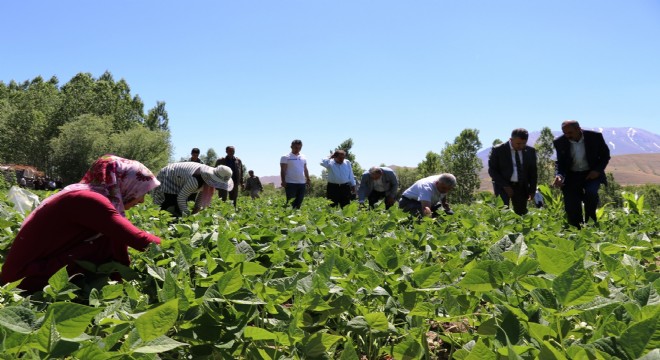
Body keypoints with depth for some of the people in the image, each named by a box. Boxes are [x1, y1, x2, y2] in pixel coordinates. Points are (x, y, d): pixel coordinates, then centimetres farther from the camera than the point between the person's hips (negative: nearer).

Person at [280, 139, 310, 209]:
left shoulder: (303, 157, 14)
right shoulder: (286, 157, -3)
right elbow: (283, 170, -6)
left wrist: (308, 179, 14)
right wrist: (283, 181, -14)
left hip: (302, 183, 5)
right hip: (290, 183, -5)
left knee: (299, 201, 8)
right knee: (290, 202, -4)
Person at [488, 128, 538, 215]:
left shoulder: (530, 151, 3)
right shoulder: (498, 150, -8)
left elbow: (533, 171, 11)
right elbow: (492, 170, -6)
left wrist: (532, 190, 3)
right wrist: (505, 186, -14)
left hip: (521, 187, 3)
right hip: (503, 186, -3)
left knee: (521, 213, 3)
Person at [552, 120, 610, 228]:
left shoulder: (595, 137, -9)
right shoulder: (560, 142, -7)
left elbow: (605, 155, 4)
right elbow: (560, 162, 3)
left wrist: (598, 170, -11)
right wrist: (559, 175, -17)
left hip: (592, 174, -1)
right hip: (571, 176, 1)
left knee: (591, 193, -30)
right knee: (572, 209, -6)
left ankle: (590, 222, -7)